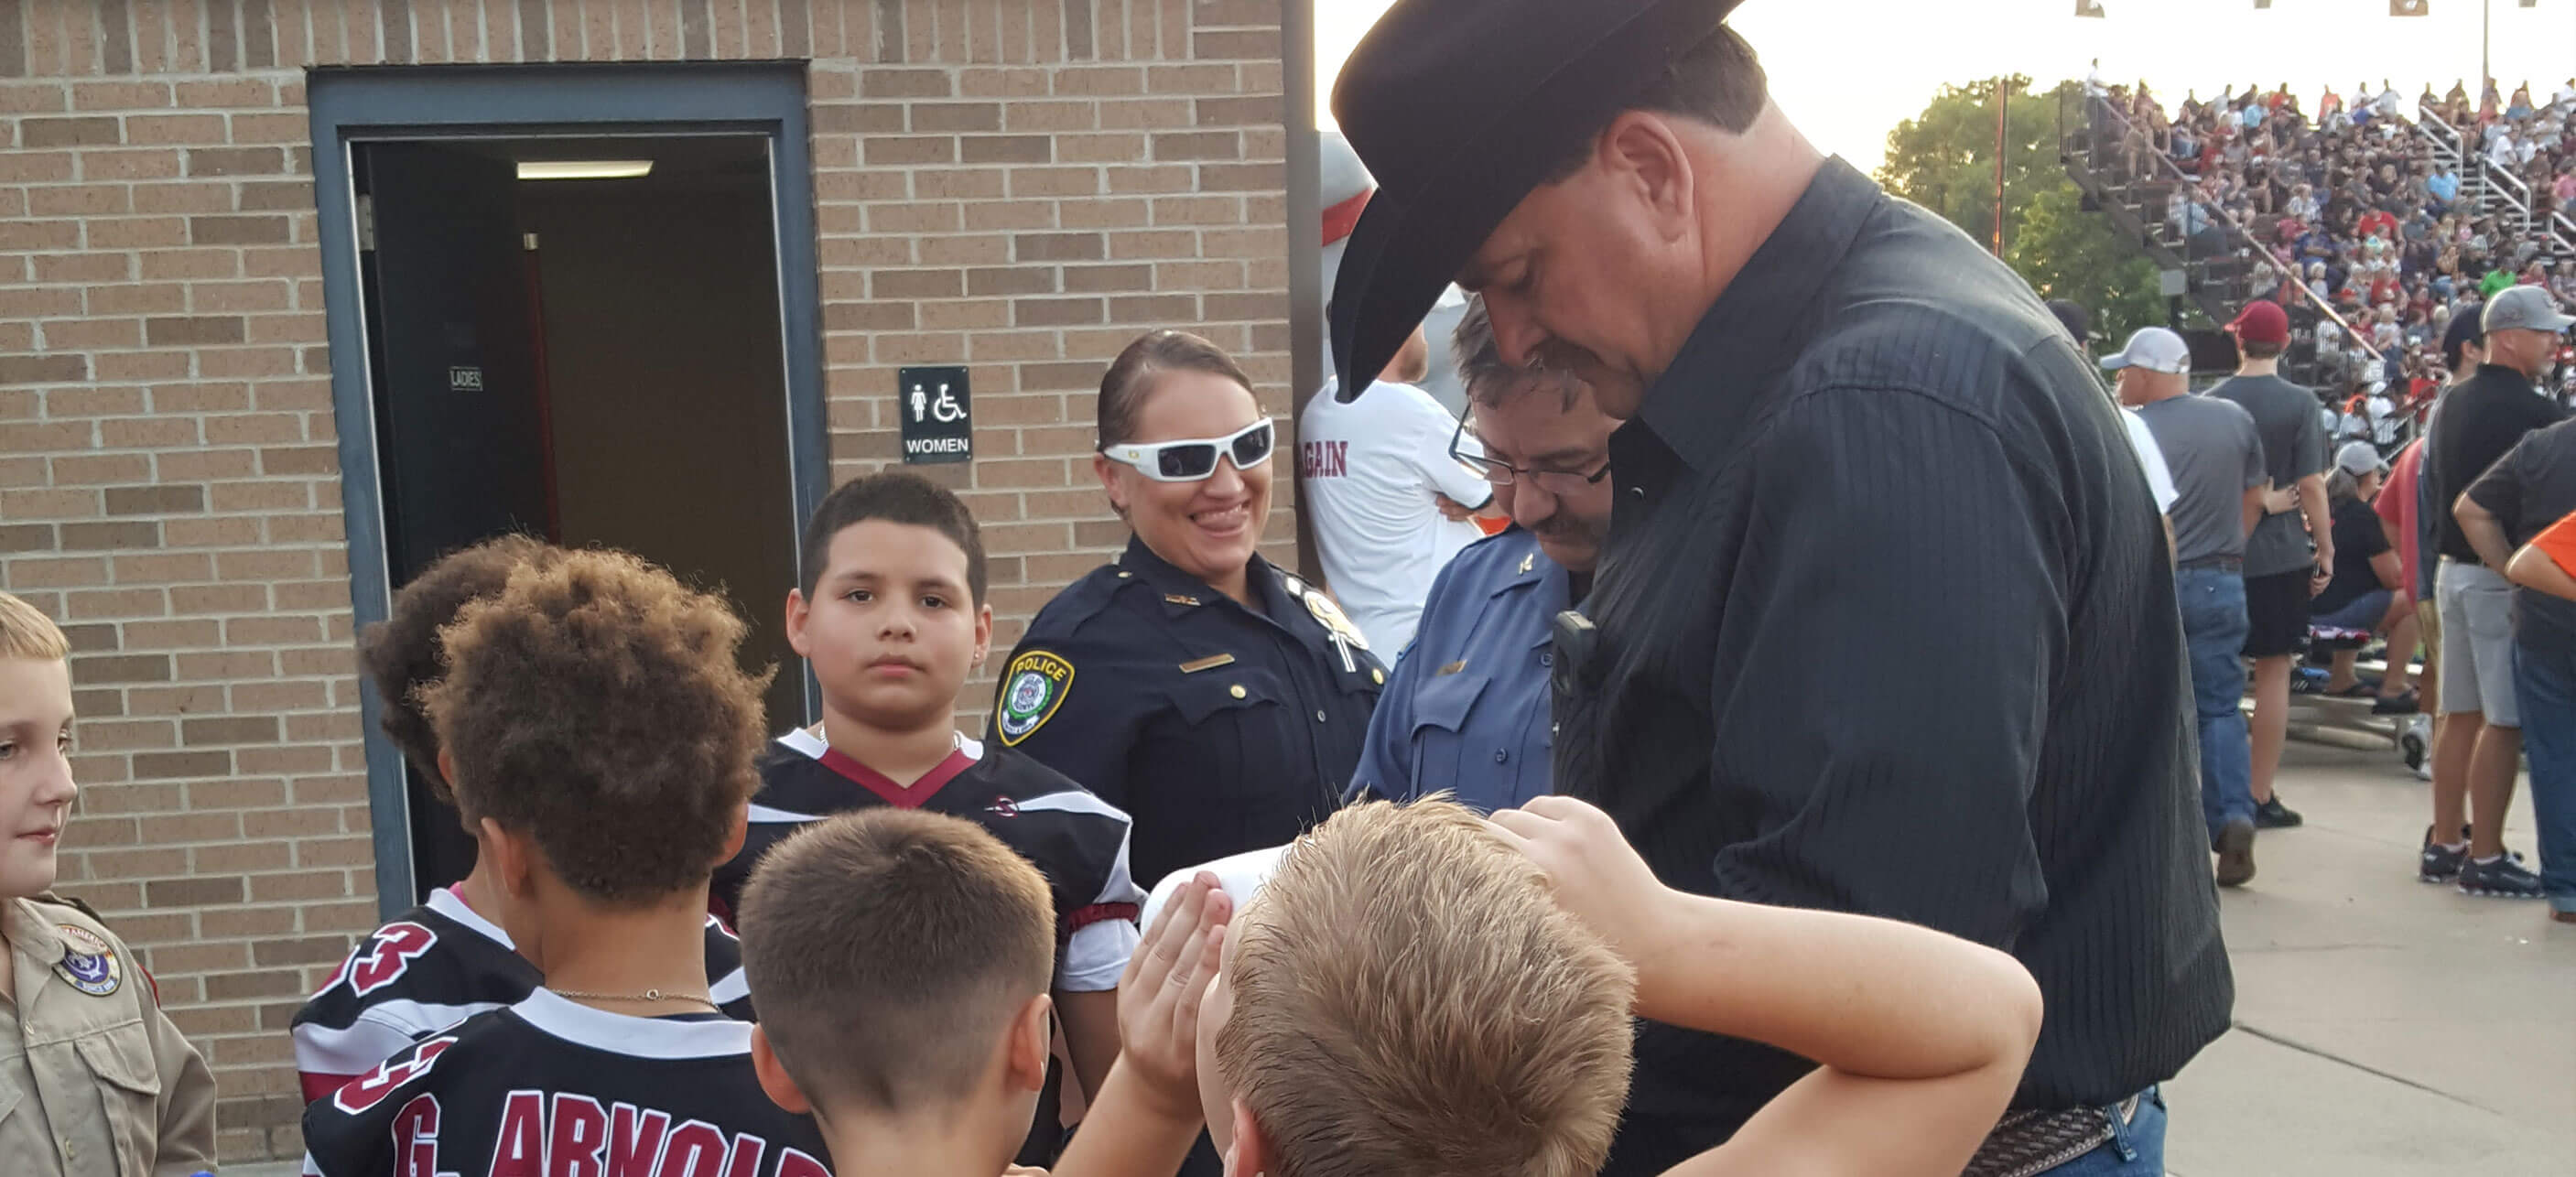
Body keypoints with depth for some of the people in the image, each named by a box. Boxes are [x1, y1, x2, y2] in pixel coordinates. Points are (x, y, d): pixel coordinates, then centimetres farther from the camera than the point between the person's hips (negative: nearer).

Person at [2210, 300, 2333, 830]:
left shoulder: (2209, 403, 1)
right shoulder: (2299, 402, -8)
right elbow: (2310, 485, -11)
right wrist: (2326, 548, -1)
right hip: (2280, 556, -3)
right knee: (2273, 672, 3)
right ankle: (2261, 797, 6)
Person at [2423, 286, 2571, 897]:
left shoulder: (2452, 404, 11)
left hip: (2454, 569, 9)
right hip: (2504, 577, -9)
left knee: (2462, 714, 14)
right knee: (2504, 721, -3)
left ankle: (2444, 846, 19)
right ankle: (2485, 860, 1)